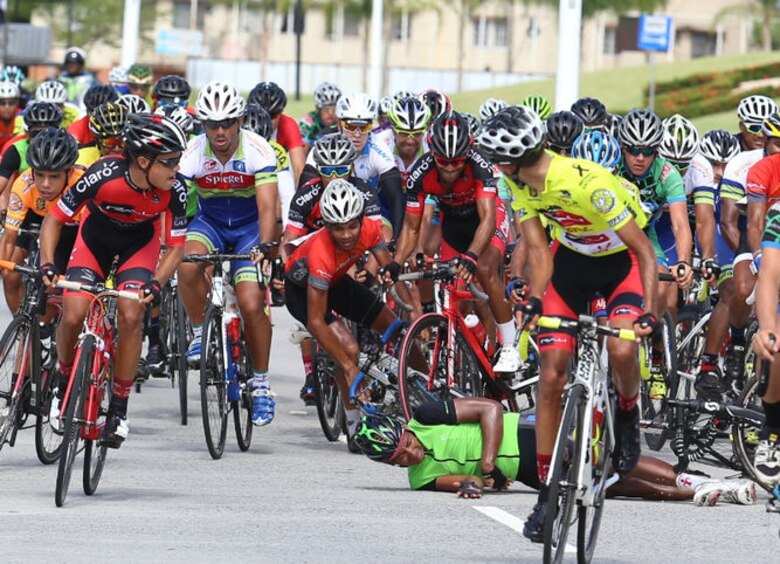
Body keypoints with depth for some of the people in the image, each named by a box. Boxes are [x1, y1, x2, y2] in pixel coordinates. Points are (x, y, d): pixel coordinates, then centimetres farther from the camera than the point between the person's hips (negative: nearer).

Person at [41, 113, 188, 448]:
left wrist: (156, 283, -34)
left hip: (140, 243, 1)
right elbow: (54, 220, -22)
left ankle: (119, 408, -7)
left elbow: (175, 248, -16)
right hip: (95, 238, -1)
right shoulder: (103, 176, -35)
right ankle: (63, 380, 12)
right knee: (72, 316, -18)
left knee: (130, 316, -21)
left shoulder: (173, 191, -28)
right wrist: (47, 264, -35)